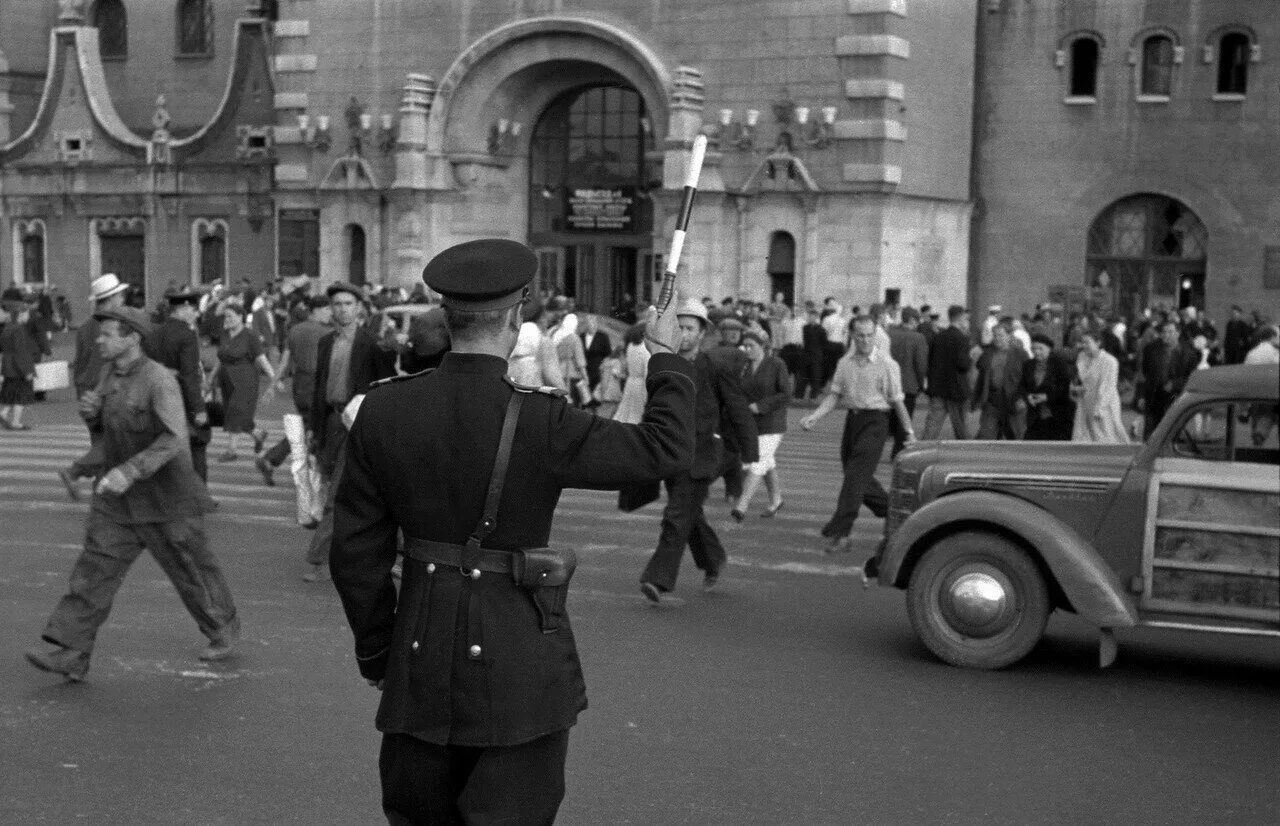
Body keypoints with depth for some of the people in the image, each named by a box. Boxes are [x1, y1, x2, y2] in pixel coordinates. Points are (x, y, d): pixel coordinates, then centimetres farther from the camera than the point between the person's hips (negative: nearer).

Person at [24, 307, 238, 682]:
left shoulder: (159, 381, -21)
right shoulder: (112, 376, 4)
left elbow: (175, 439, -30)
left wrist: (130, 471, -38)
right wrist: (90, 409, -3)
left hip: (166, 501, -6)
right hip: (117, 500, 7)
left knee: (193, 571, 10)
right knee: (94, 569, -4)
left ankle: (223, 630, 32)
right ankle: (68, 654, -6)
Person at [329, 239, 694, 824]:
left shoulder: (383, 412, -4)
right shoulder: (540, 423, -17)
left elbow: (355, 550, 2)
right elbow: (665, 448, -7)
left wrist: (376, 650, 15)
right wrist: (666, 357, 8)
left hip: (420, 660, 4)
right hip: (519, 660, -4)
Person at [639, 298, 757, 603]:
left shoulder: (715, 369, -8)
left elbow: (739, 411, -4)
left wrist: (750, 456, -5)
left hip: (700, 454, -5)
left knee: (678, 516, -12)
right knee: (691, 515, 18)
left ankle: (659, 579, -12)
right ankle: (714, 560, 41)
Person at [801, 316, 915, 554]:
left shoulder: (886, 364, -6)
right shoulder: (845, 363, 8)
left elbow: (897, 400, -3)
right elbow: (834, 395, 9)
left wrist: (910, 431, -1)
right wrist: (814, 417, -5)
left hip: (875, 421, -6)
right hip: (852, 418, 6)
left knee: (856, 476, -13)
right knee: (860, 478, 13)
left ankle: (839, 533, -13)